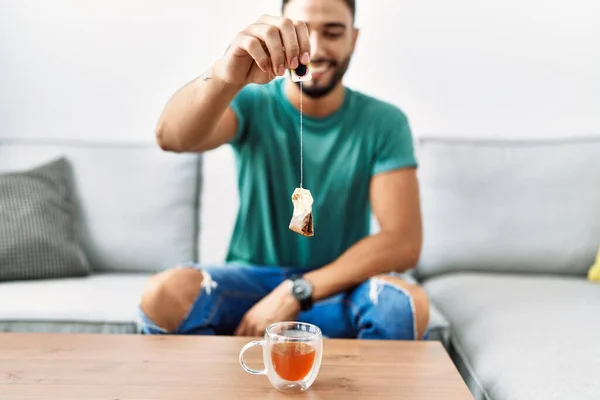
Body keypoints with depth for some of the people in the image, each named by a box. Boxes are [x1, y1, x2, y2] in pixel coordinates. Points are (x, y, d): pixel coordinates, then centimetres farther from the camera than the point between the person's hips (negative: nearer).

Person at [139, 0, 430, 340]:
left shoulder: (384, 123, -6)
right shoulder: (253, 104, -6)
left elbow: (403, 242, -14)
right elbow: (170, 137, -28)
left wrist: (295, 293, -22)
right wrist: (225, 77, -50)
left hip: (339, 284, 0)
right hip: (251, 277, 0)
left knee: (407, 303, -31)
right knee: (164, 294, -28)